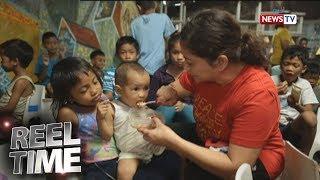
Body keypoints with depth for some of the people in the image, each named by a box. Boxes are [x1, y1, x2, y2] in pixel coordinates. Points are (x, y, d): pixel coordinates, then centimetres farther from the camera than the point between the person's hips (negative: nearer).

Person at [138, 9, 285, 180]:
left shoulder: (257, 95, -33)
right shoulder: (205, 69, -16)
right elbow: (178, 87, 7)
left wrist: (172, 141, -35)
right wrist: (171, 93, -18)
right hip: (207, 142, 6)